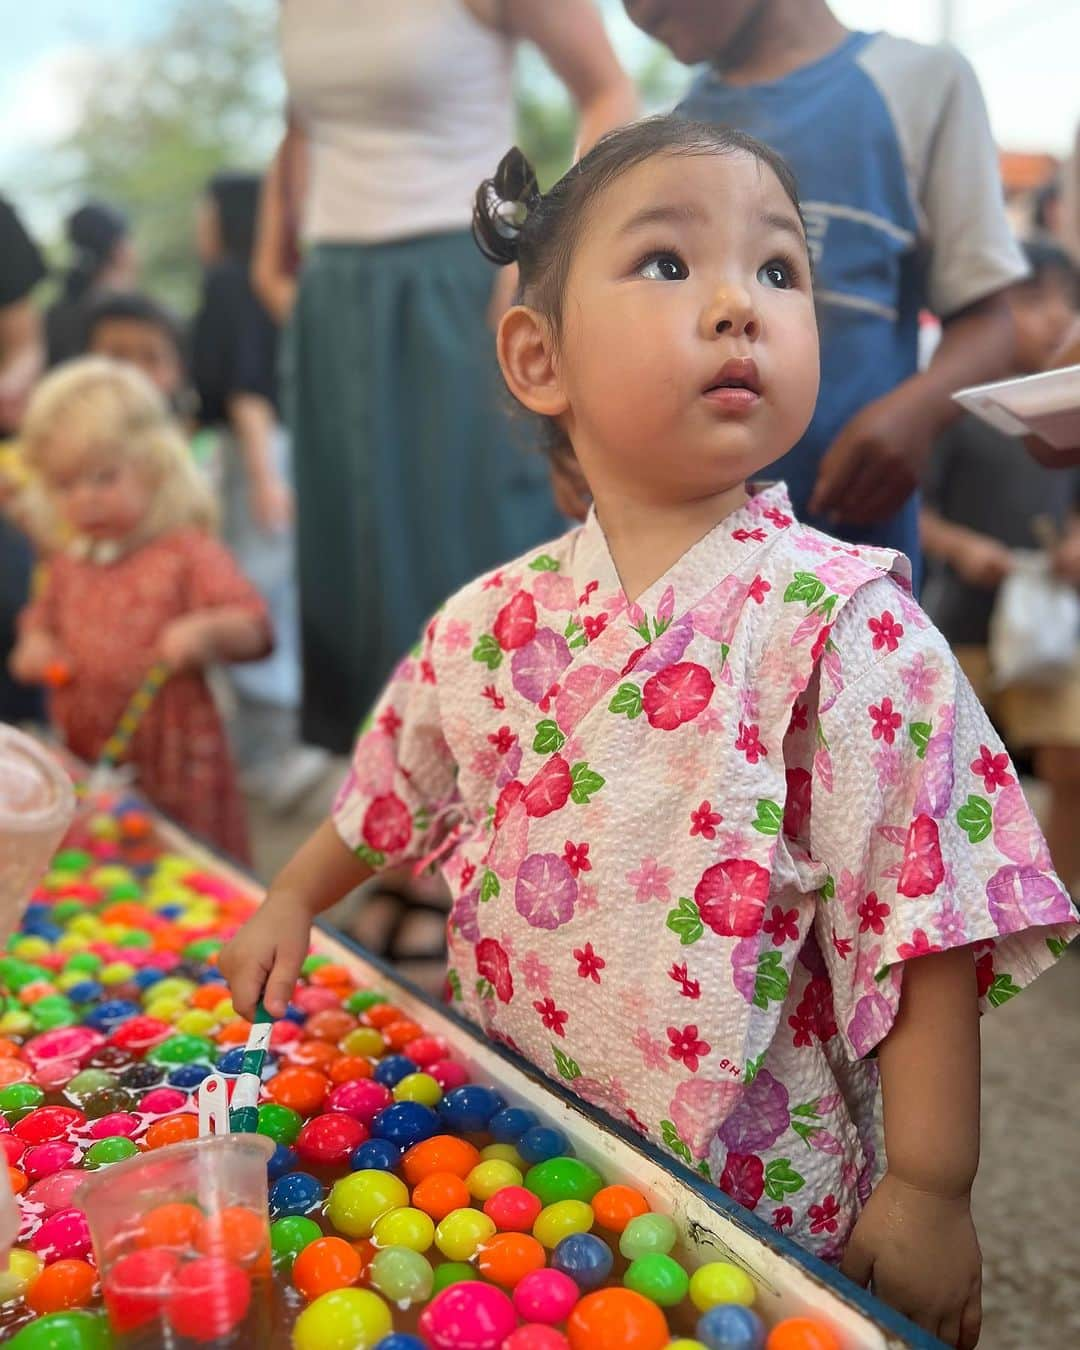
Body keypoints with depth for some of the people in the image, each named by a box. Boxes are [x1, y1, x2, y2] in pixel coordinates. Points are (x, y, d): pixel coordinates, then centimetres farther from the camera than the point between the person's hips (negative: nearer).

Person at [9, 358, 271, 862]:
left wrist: (206, 632, -36)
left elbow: (254, 630, -15)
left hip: (173, 772, -6)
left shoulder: (187, 555, -10)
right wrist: (34, 649, 3)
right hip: (84, 768, 6)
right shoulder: (66, 567, 9)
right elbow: (42, 618, 26)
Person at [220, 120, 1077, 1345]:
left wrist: (929, 1191, -15)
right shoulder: (492, 619, -3)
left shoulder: (843, 623, -17)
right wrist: (293, 899, 22)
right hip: (509, 1151, 5)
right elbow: (394, 785, 16)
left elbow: (923, 919, -17)